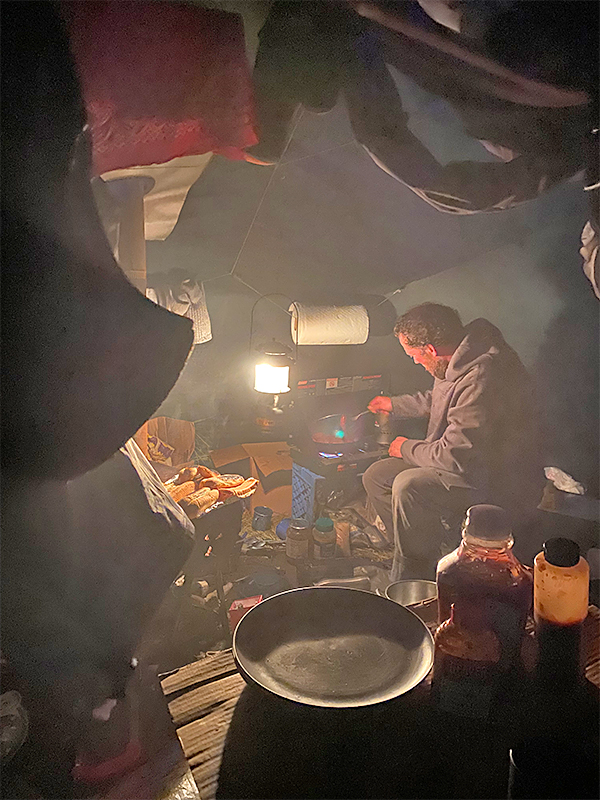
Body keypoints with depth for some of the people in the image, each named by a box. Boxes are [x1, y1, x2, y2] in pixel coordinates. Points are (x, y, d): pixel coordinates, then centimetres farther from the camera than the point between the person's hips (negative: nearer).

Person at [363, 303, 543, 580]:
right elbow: (438, 400, 25)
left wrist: (407, 448, -10)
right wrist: (393, 404, 34)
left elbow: (455, 458, -28)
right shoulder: (461, 362, 2)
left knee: (408, 486, -30)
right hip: (472, 461, 10)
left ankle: (410, 583, -11)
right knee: (376, 476, 3)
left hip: (502, 484, -10)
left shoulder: (481, 379, -30)